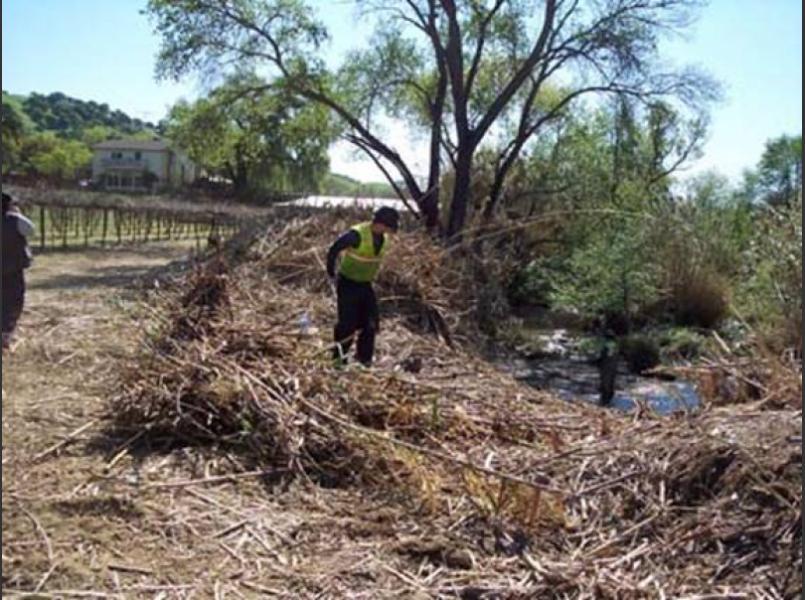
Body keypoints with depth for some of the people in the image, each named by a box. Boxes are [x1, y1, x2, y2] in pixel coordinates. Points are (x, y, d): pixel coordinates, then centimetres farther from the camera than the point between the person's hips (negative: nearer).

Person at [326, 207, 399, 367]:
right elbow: (333, 251, -20)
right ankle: (339, 357, 13)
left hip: (365, 285, 7)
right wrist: (332, 275, -12)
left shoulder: (383, 238, -2)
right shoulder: (357, 234, -26)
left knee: (371, 322, 6)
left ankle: (364, 357, 20)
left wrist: (371, 277, 16)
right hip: (348, 285, -7)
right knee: (347, 323, -3)